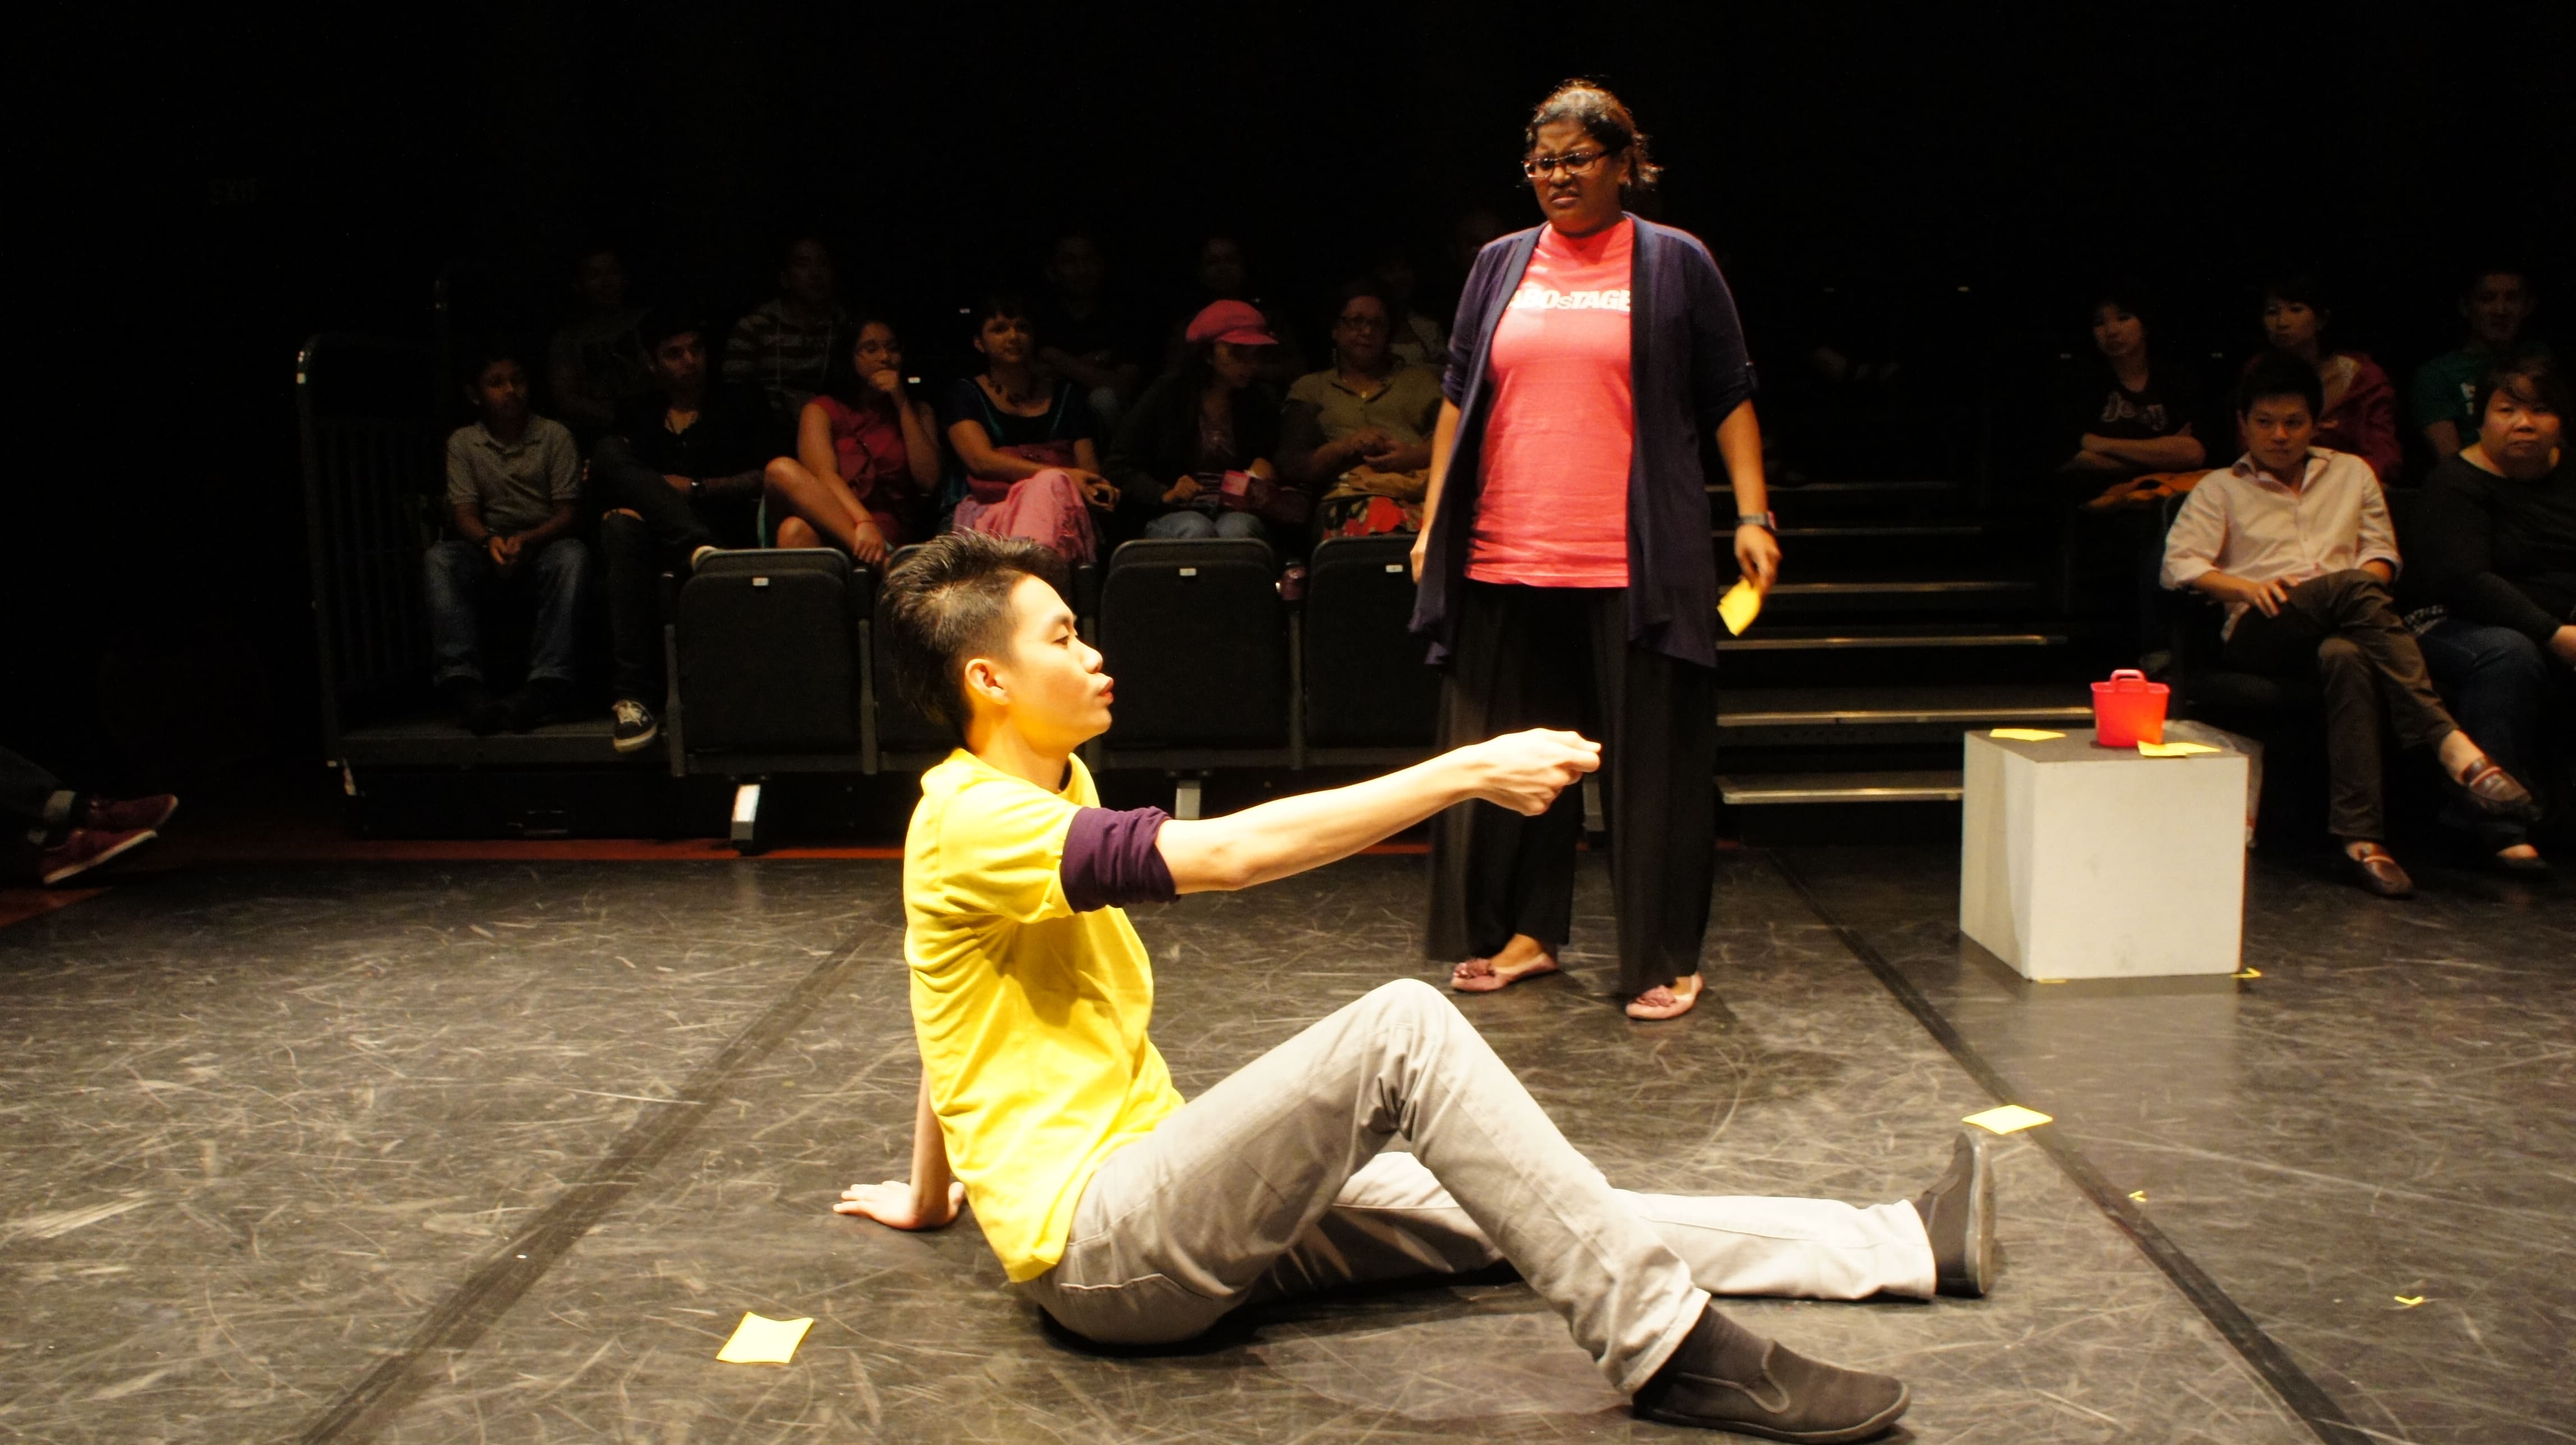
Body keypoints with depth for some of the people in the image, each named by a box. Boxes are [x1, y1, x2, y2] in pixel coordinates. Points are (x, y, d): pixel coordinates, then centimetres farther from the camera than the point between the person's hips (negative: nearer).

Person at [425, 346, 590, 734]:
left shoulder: (554, 436, 5)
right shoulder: (463, 443, 9)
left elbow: (567, 513, -2)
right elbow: (464, 512, -1)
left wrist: (527, 540, -22)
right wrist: (490, 541, -25)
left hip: (543, 545, -1)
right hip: (488, 547, 2)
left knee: (573, 556, -37)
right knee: (439, 559, -31)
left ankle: (549, 684, -45)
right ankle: (463, 684, -41)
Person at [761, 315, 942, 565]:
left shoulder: (918, 411, 24)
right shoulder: (821, 410, 16)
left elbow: (929, 481, 5)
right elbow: (824, 476, -5)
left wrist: (902, 405, 5)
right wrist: (863, 523, -25)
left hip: (890, 535, -1)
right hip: (827, 526, 1)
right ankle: (882, 561, -44)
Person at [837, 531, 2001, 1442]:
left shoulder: (1052, 784, 14)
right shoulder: (974, 822, -17)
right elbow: (1224, 854, -29)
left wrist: (930, 1196, 34)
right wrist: (1467, 773, -28)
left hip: (1163, 1197, 9)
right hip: (1093, 1250, -9)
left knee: (1503, 1210, 1)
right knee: (1401, 1027, -27)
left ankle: (1906, 1246, 3)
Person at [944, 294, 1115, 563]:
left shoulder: (1065, 396, 23)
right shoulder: (965, 394, 15)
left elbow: (1090, 471, 16)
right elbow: (981, 461, -3)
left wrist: (1101, 491, -12)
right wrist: (1063, 477, -14)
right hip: (989, 511, -3)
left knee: (1049, 487, -38)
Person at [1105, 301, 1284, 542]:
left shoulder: (1264, 401, 10)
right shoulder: (1167, 394, 2)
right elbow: (1120, 468, 1)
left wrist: (1267, 467, -3)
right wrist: (1165, 494, -15)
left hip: (1239, 514, 2)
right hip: (1172, 516, -1)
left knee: (1236, 529, -34)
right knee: (1196, 530, -36)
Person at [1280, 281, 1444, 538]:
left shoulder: (1421, 379, 31)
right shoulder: (1311, 387, 27)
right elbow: (1291, 466, 13)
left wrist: (1415, 456, -8)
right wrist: (1347, 446, -4)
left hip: (1422, 488, 1)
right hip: (1353, 495, -1)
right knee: (1381, 517, -41)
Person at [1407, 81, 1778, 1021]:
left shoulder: (1675, 264, 4)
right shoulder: (1501, 266, 13)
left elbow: (1729, 400, 4)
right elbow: (1458, 402, 16)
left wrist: (1754, 516, -5)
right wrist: (1432, 522, 11)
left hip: (1636, 565, -3)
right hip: (1506, 557, 4)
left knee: (1651, 762, 1)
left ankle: (1665, 961, 13)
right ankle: (1523, 933, 25)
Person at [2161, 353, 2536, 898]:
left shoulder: (2352, 474, 30)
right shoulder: (2219, 490, 22)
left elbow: (2382, 554, 21)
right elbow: (2180, 563, 6)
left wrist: (2367, 584, -4)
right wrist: (2246, 588, -12)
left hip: (2342, 630, 3)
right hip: (2261, 634, -2)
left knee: (2347, 657, -40)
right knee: (2354, 588, -37)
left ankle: (2361, 835, -50)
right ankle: (2450, 743, -48)